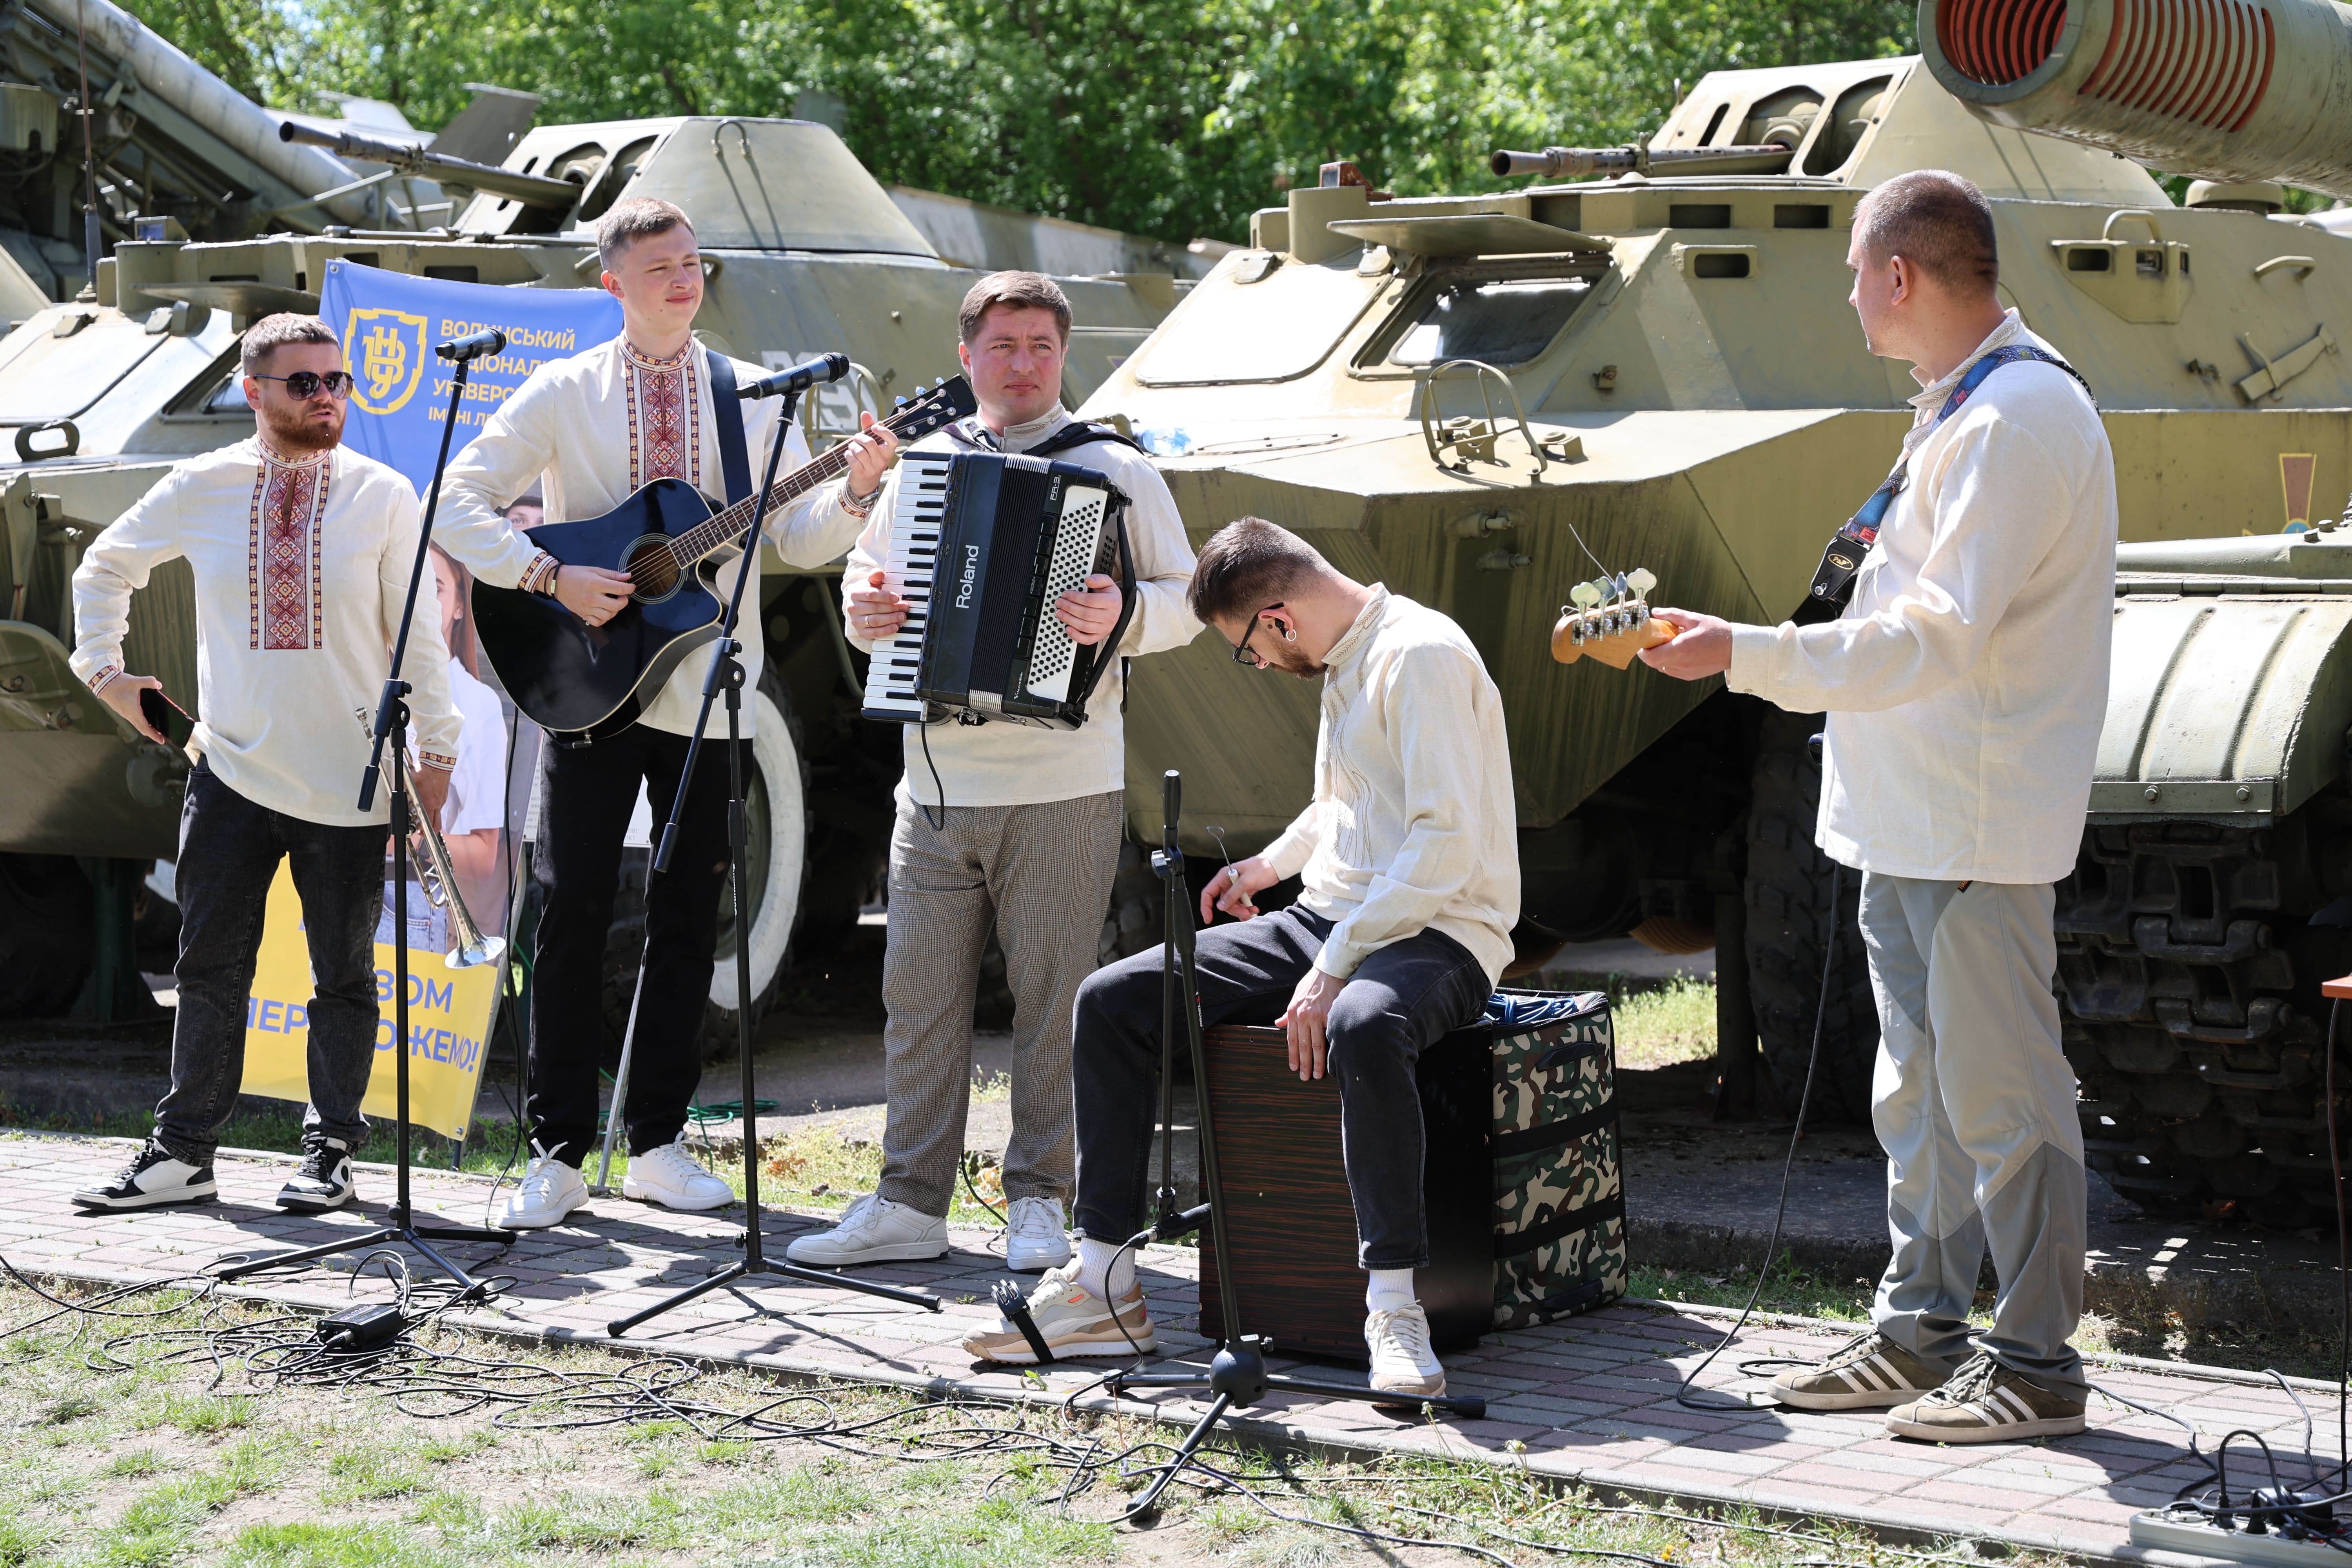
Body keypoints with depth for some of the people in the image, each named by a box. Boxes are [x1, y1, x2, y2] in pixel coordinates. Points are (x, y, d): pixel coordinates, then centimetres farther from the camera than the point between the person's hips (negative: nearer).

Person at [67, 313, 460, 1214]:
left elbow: (418, 631, 4)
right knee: (210, 966, 1)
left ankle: (329, 1152, 17)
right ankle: (183, 1154, 9)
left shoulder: (383, 496, 0)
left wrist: (435, 747, 2)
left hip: (350, 780, -1)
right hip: (232, 769, 1)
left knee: (342, 973, 5)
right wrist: (104, 669, 12)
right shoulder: (200, 489, 3)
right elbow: (104, 570, 19)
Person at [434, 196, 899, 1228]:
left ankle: (657, 1141, 15)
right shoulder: (563, 394, 2)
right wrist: (553, 577, -14)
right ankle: (558, 1151, 1)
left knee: (688, 916, 5)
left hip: (710, 695, 2)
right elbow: (459, 504, -3)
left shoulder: (753, 398, 8)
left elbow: (797, 540, 4)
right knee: (574, 906, -5)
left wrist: (856, 490, -15)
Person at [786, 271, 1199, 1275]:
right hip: (936, 783, 3)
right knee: (920, 994, 4)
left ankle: (1037, 1204, 12)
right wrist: (864, 608, -2)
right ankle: (911, 1202, 12)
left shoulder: (1115, 470, 3)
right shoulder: (922, 466, 13)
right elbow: (867, 579, 21)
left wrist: (1123, 614, -20)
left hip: (1064, 789, -3)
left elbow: (1185, 600, 1)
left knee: (1052, 998, 1)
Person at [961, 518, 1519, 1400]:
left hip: (1438, 932, -9)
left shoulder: (1421, 656, -15)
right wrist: (1273, 863, 23)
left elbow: (1447, 840, -24)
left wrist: (1333, 972, -26)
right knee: (1112, 999, -5)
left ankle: (1394, 1309, -35)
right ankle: (1105, 1291, -5)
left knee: (1363, 1025, -44)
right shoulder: (1340, 661, 16)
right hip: (1328, 919, 9)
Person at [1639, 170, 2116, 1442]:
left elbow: (1937, 639, -25)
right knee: (1918, 1085, 15)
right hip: (1904, 816, 10)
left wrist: (1743, 653, -25)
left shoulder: (2018, 420, -18)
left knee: (2000, 1095, -4)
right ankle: (1919, 1332, 24)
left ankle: (2036, 1362, 3)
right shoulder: (1962, 410, 14)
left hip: (1977, 829, -10)